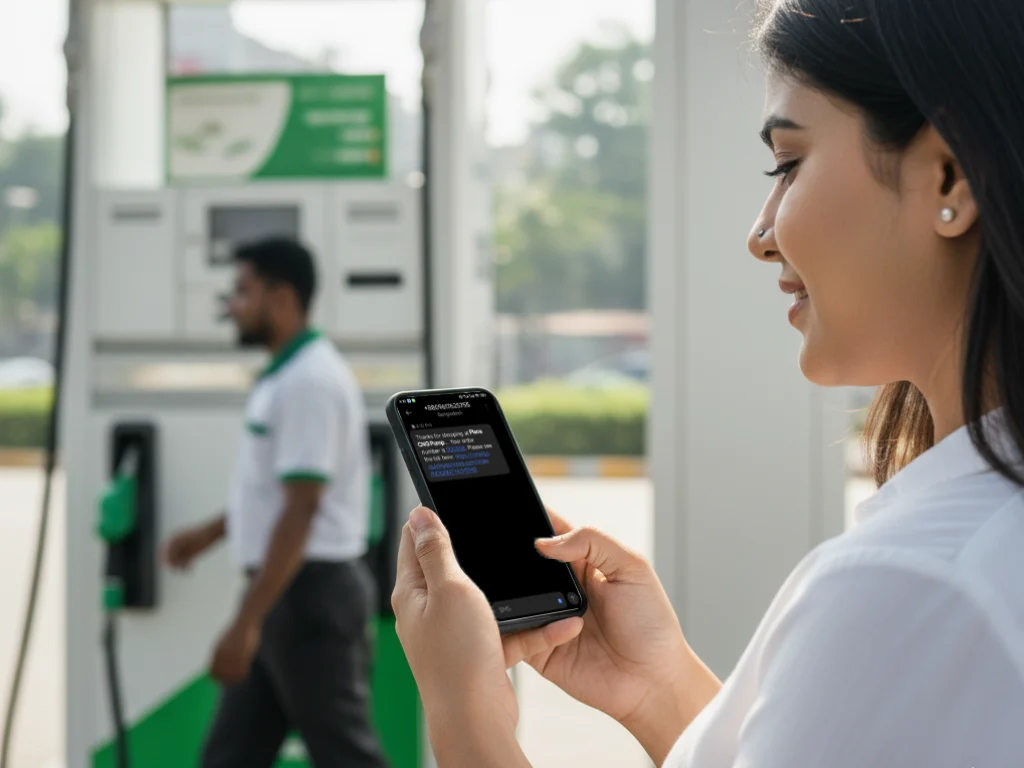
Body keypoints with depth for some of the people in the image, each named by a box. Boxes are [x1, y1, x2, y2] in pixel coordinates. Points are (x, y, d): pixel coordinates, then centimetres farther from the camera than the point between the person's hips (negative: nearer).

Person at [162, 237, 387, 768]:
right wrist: (209, 534, 26)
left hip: (311, 591, -10)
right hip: (285, 591, 10)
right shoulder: (287, 375, 13)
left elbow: (301, 510, -25)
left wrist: (247, 621, -26)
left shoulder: (309, 381, -19)